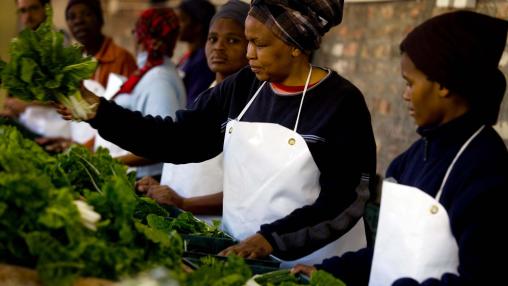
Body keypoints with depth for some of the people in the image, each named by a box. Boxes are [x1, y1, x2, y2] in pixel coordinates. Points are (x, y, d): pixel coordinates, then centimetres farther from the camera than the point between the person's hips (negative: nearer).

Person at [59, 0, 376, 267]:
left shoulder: (342, 103, -12)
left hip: (310, 265, -4)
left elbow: (344, 201, -15)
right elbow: (180, 138, 3)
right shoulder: (243, 87, 3)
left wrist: (271, 239, -24)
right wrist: (99, 111, -5)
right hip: (239, 252, 5)